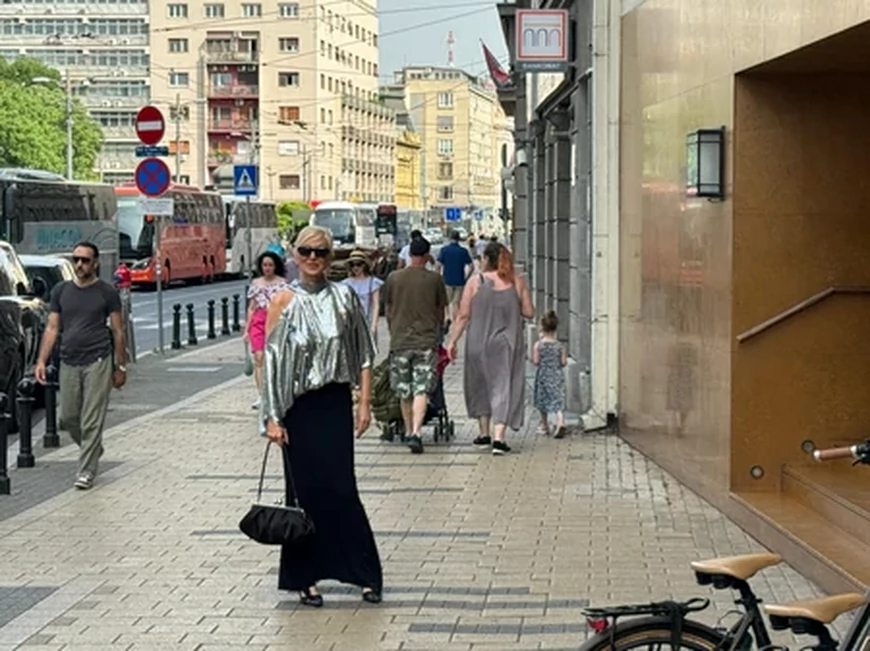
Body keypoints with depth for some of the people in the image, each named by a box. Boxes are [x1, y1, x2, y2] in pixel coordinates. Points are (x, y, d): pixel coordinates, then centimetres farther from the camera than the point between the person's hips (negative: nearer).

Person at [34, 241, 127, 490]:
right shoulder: (61, 291, 9)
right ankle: (93, 449, 35)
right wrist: (41, 361, 1)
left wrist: (121, 366, 0)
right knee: (68, 418, 9)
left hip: (97, 363, -4)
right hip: (68, 364, 4)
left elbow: (118, 331, 2)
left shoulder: (107, 292, -1)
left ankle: (86, 471, 2)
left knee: (91, 421, -5)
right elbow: (52, 328, 10)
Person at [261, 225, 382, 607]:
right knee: (306, 489, 2)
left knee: (340, 488, -2)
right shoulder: (285, 301, -1)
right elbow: (271, 360, -3)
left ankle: (364, 573, 7)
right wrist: (272, 417, -8)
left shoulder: (344, 297, 5)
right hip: (299, 408, -1)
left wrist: (364, 402, 1)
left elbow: (363, 355, 8)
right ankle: (304, 577, 13)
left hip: (335, 404, 1)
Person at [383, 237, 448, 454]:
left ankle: (409, 432, 24)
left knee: (404, 392, 14)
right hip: (426, 341, -2)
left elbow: (388, 312, 11)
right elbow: (440, 312, 8)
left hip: (400, 341, 2)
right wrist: (438, 334, 24)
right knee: (422, 390, -5)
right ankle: (416, 433, -19)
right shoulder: (434, 279, -1)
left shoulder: (393, 278, 2)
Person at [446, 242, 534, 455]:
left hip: (479, 343, 0)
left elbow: (464, 315, -5)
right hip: (507, 344, 0)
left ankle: (484, 434, 24)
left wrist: (452, 341, 2)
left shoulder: (475, 281, -5)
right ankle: (498, 437, -11)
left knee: (481, 386, 18)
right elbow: (529, 312, 3)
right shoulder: (517, 282, -1)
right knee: (504, 388, 2)